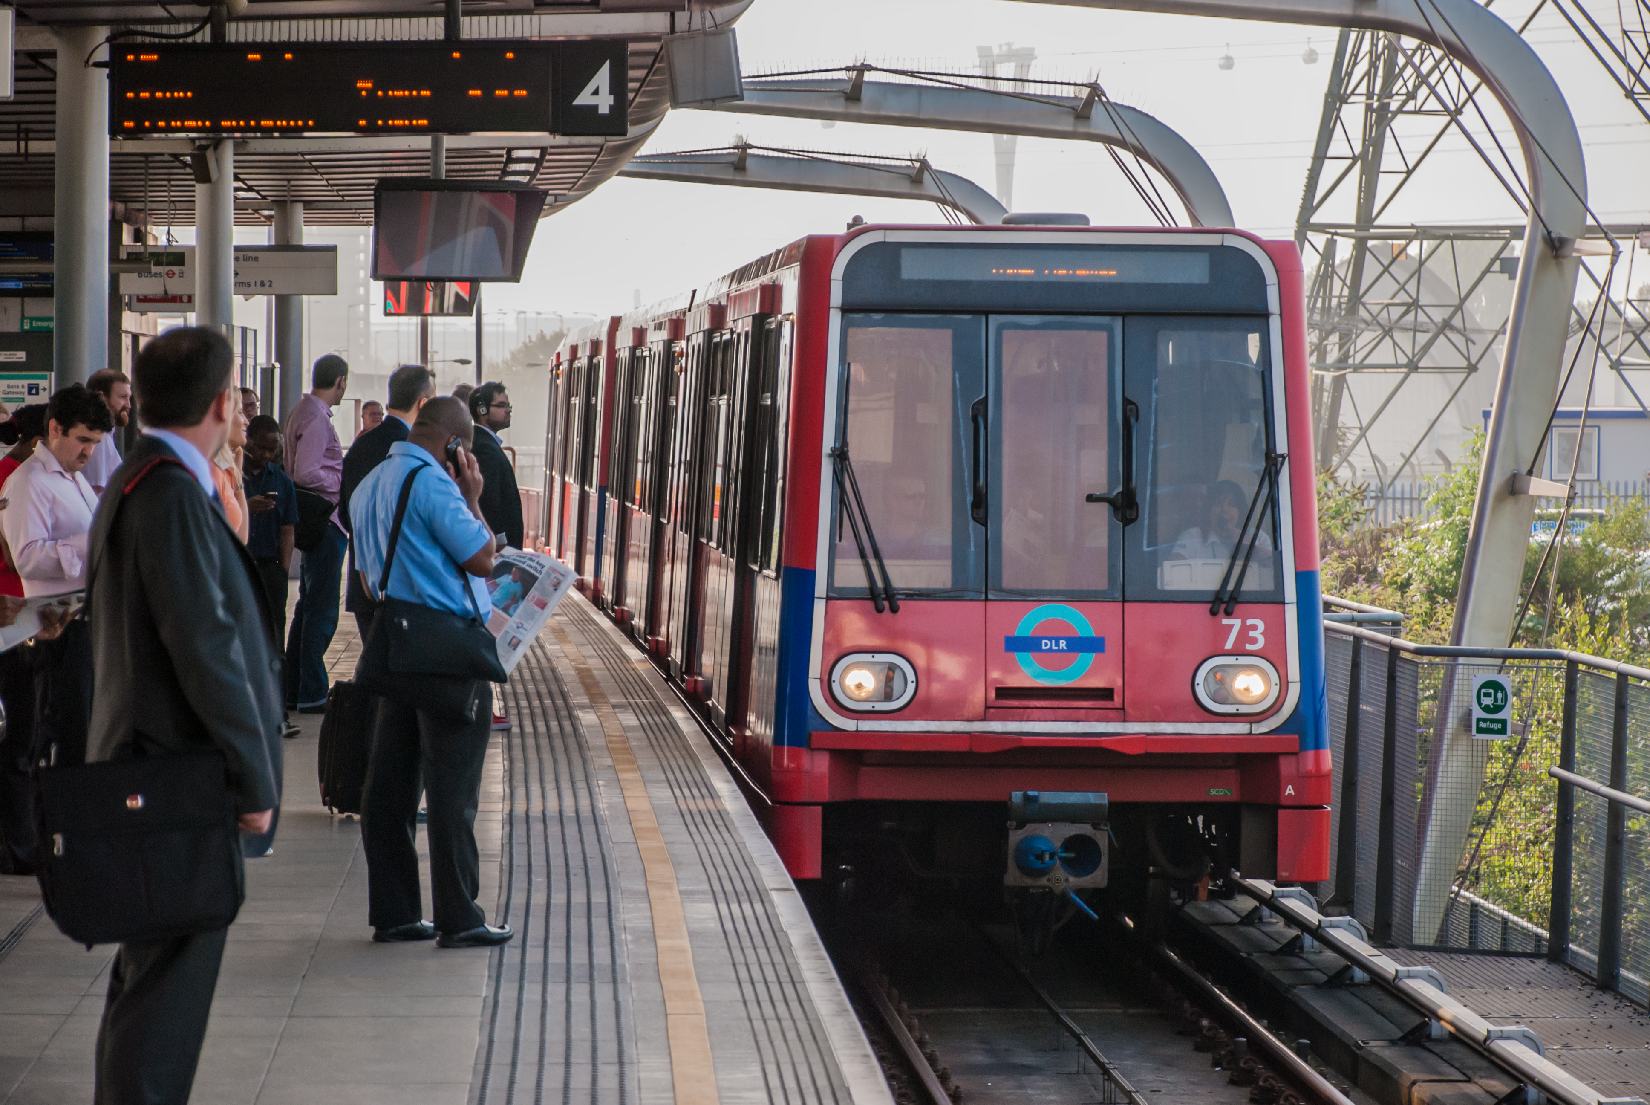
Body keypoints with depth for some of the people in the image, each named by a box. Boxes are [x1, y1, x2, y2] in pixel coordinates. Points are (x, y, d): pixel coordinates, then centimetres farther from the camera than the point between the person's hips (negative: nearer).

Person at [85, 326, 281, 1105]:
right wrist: (253, 781, -18)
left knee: (154, 969, 20)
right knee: (170, 975, -6)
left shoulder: (138, 482, 14)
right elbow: (206, 651, -22)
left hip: (150, 771, 11)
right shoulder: (173, 494, -19)